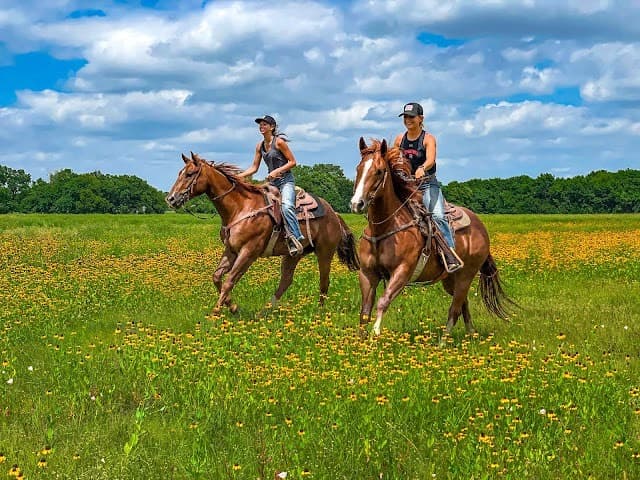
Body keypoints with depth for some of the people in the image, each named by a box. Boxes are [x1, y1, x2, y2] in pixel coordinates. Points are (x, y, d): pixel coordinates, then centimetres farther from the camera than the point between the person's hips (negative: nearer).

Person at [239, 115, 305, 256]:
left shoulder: (279, 142, -10)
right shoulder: (260, 146, 10)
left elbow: (292, 162, -10)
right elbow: (254, 168, 11)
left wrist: (277, 171, -20)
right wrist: (238, 176, 0)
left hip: (286, 180, -8)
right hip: (272, 182, 8)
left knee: (287, 206, -31)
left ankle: (297, 239, -32)